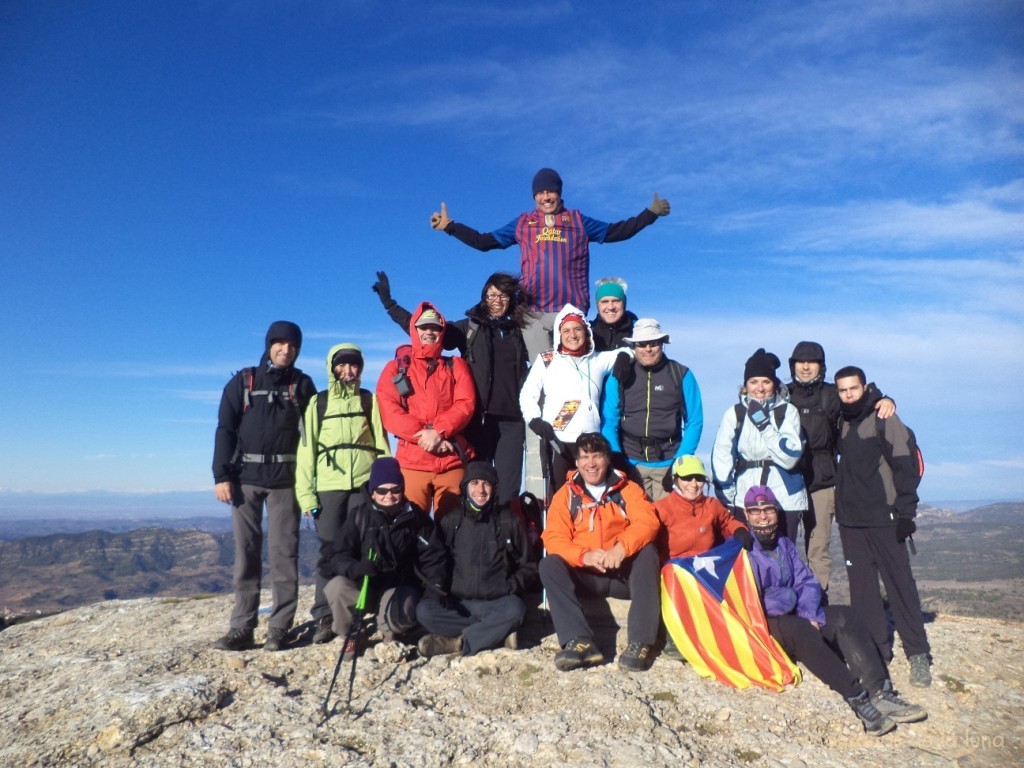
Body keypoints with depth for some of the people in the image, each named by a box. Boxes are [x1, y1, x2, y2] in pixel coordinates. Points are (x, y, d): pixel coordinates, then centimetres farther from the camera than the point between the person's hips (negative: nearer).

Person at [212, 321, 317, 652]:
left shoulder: (303, 385, 8)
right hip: (246, 477, 1)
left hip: (285, 480, -1)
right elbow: (225, 430, 4)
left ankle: (279, 628, 3)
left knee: (283, 552, -2)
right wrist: (221, 475, -6)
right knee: (246, 552, 3)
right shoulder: (242, 382, 8)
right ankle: (242, 627, 9)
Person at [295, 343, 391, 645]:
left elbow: (381, 445, 8)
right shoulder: (318, 402, 10)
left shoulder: (370, 400, 11)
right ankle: (324, 618, 7)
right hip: (329, 487, 0)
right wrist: (306, 493, -2)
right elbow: (307, 449, 5)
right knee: (330, 549, 0)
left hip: (365, 485, 0)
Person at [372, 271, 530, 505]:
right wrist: (389, 303, 6)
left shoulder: (520, 330, 15)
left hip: (512, 417, 1)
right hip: (479, 416, -1)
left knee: (508, 486, -1)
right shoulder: (470, 327, 10)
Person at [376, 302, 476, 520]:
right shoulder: (396, 367, 12)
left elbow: (466, 404, 1)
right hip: (411, 461, -1)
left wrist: (438, 431, -15)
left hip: (452, 460, 1)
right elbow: (388, 411, -1)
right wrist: (424, 435, -13)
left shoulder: (456, 366, 15)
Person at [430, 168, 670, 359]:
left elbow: (615, 231, 17)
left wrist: (650, 213, 13)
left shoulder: (578, 221, 13)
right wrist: (450, 226, 13)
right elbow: (483, 241, 17)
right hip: (533, 312, 1)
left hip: (571, 311, 0)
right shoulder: (522, 223, 15)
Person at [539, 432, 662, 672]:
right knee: (549, 564, -23)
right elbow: (554, 538, -5)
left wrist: (622, 548, -29)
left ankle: (640, 643, -32)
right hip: (584, 576, 1)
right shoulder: (566, 494, 7)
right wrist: (585, 556, -24)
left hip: (624, 574, 0)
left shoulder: (628, 489, 8)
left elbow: (648, 522, -10)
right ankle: (579, 641, -36)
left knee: (648, 551, -28)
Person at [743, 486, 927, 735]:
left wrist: (809, 615, -10)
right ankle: (857, 699, -35)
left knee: (844, 616, -11)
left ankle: (879, 692, -24)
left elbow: (807, 582, 9)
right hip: (761, 626, -8)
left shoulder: (784, 545, 16)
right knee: (797, 627, -35)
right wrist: (790, 597, -6)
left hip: (794, 615, 8)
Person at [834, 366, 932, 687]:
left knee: (899, 583, -2)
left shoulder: (883, 418, -6)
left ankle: (918, 653, 6)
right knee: (862, 587, 7)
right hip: (849, 519, 6)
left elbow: (906, 465, -10)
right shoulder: (843, 422, 13)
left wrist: (905, 511, -14)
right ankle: (876, 649, 15)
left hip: (882, 518, -6)